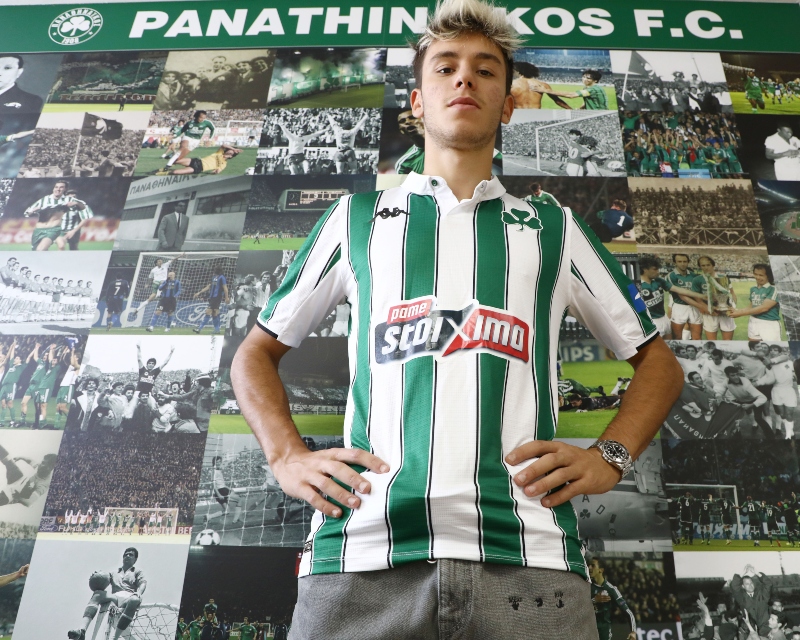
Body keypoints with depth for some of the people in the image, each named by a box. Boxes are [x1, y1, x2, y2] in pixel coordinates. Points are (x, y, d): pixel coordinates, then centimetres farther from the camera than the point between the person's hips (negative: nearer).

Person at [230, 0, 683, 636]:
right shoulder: (356, 218, 17)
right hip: (364, 545, 1)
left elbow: (658, 359, 21)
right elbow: (257, 352, 20)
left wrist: (609, 457, 3)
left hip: (527, 553, 1)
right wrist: (288, 457, 3)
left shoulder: (554, 229, 18)